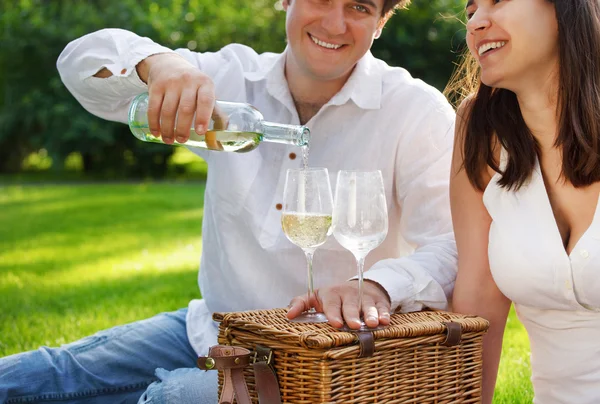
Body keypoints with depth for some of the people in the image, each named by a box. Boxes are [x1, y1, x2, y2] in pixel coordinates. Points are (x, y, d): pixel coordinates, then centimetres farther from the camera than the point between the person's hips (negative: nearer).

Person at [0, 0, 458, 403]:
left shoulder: (416, 112, -11)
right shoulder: (235, 79, 0)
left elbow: (453, 244, -21)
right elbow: (84, 61, -3)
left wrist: (377, 286, -44)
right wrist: (155, 62, -28)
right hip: (208, 329, 5)